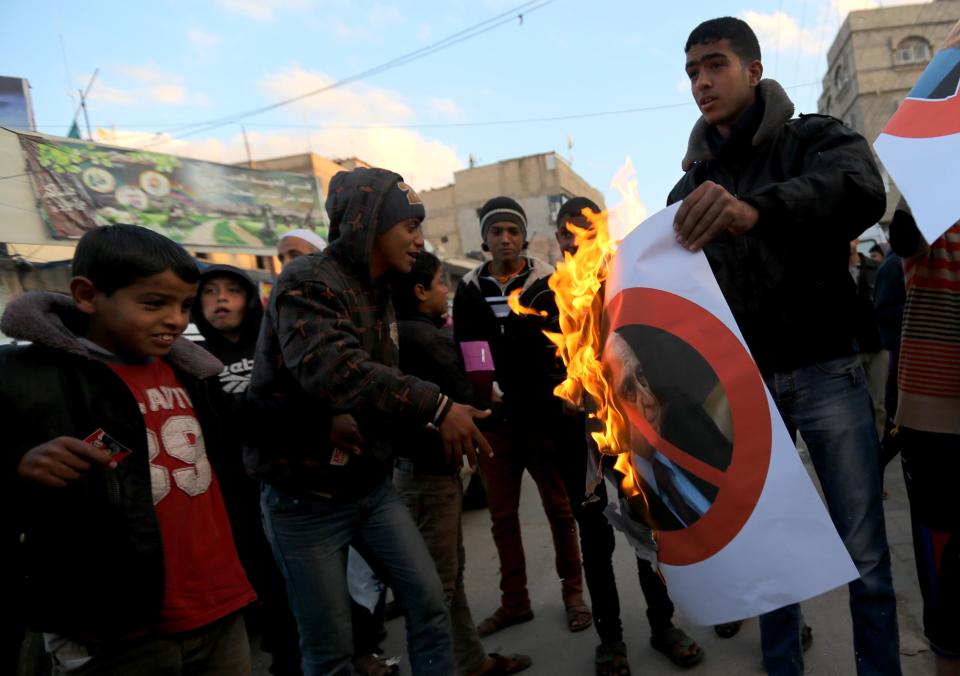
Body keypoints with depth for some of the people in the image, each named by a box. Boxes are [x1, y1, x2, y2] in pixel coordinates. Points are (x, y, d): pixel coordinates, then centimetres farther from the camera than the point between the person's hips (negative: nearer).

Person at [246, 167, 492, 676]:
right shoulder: (308, 284, -19)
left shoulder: (377, 293, 8)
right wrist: (437, 407, -38)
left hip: (370, 485, 7)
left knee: (429, 603, 8)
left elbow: (376, 375, 6)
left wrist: (351, 416, -16)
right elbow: (336, 371, -36)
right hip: (306, 497, -7)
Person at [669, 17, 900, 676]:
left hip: (826, 374, -2)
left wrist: (757, 208, -41)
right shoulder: (692, 186, 12)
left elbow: (864, 190, -23)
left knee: (864, 554, 4)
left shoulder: (816, 139, 1)